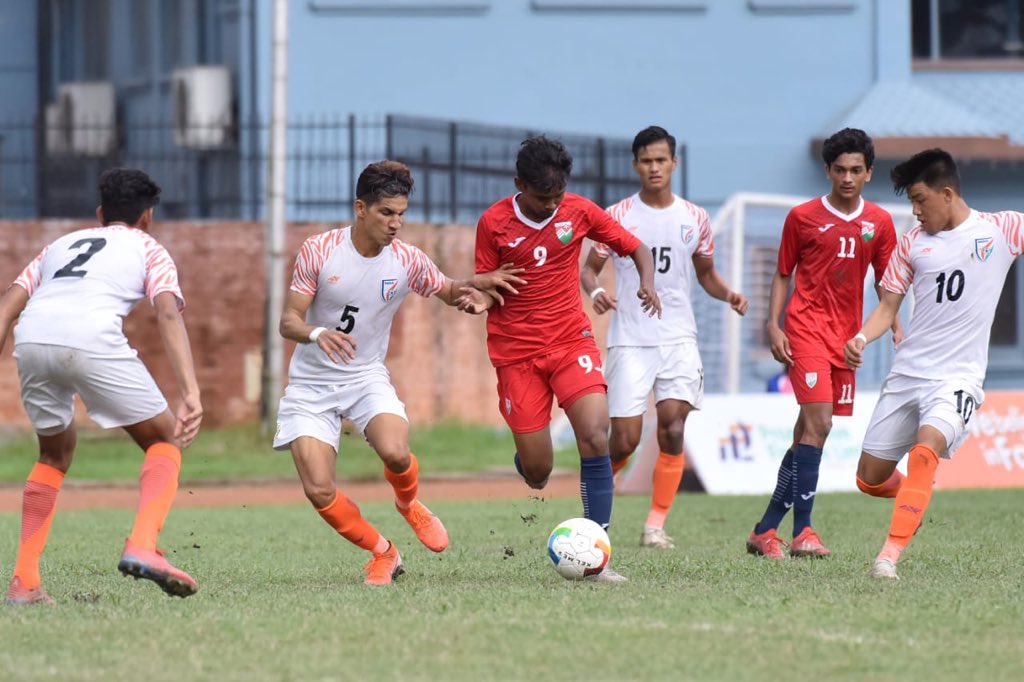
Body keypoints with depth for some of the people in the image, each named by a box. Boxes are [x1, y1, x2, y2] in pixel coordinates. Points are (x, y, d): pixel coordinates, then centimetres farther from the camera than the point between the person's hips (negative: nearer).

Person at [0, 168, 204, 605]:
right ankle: (141, 546, -10)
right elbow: (168, 315, 5)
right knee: (166, 441, 14)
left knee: (55, 453, 27)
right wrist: (190, 394, -5)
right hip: (92, 338, -4)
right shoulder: (148, 249, 25)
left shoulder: (62, 244, 36)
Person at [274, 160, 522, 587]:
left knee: (395, 453, -29)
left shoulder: (408, 261, -6)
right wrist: (318, 333, -34)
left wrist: (471, 289, -13)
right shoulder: (319, 251, -12)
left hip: (366, 377, 1)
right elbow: (288, 321, -11)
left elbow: (448, 292, 12)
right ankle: (383, 553, 10)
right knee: (319, 491, -15)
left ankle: (409, 504, 8)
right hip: (311, 383, -1)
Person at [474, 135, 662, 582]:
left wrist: (648, 282, -14)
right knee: (536, 472, -2)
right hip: (517, 352, -1)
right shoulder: (494, 223, -6)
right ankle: (525, 456, 40)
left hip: (571, 340, 1)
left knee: (595, 436, -21)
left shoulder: (579, 211, -2)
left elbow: (636, 248, 7)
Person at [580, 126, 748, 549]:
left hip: (678, 337, 2)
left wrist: (728, 294, -3)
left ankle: (656, 525, -5)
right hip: (629, 339, -2)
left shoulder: (694, 219, 9)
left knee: (673, 427, -13)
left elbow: (706, 275, 19)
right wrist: (594, 291, -18)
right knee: (625, 440, -8)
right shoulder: (617, 217, 2)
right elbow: (589, 268, 5)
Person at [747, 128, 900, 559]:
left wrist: (896, 328, 1)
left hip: (846, 336, 4)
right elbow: (783, 275, 6)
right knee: (817, 423, -17)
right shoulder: (802, 217, 0)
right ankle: (801, 532, -18)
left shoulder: (879, 223, 8)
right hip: (807, 329, -4)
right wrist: (773, 326, -5)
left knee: (807, 433, 6)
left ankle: (765, 531, 13)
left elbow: (885, 281, 15)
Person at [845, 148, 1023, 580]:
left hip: (958, 378, -4)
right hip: (906, 374, 5)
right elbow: (889, 306, 10)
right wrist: (862, 338, -8)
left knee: (926, 449, -32)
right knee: (870, 479, 5)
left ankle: (892, 551, -32)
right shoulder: (913, 243, 8)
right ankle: (917, 495, 38)